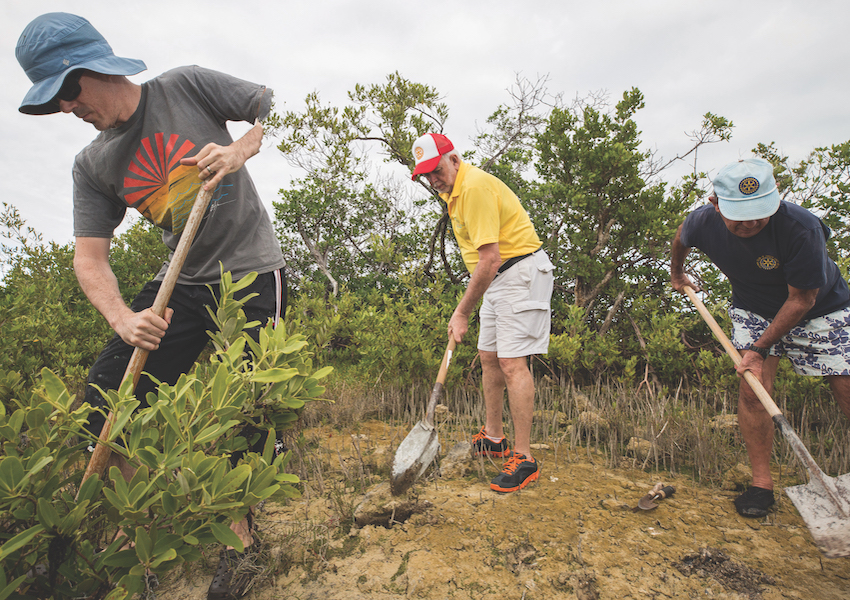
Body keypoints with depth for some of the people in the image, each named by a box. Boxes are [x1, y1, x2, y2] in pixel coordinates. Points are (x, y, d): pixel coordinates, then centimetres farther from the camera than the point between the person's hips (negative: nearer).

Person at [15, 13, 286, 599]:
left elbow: (280, 106, 1)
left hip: (253, 271, -4)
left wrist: (241, 148, -18)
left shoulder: (186, 86, -2)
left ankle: (240, 539, 17)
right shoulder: (93, 165, 6)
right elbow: (90, 257, 0)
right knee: (103, 398, -2)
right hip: (184, 282, 5)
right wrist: (123, 319, -18)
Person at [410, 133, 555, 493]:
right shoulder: (452, 190, 13)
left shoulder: (475, 186, -20)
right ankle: (493, 438, 26)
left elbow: (489, 258, -25)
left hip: (522, 272, -10)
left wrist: (462, 312, -20)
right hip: (499, 276, 10)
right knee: (488, 357, 12)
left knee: (512, 363, -14)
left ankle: (524, 459, -5)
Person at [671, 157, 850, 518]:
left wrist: (760, 348, -26)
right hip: (754, 311, 2)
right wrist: (677, 274, 21)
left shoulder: (801, 228, -34)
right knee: (753, 388, -10)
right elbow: (681, 240, 5)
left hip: (821, 311, -2)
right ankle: (761, 482, 3)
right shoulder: (703, 222, -23)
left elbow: (801, 299, -25)